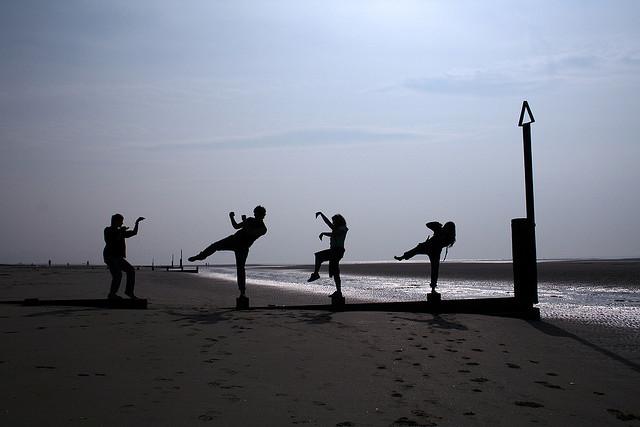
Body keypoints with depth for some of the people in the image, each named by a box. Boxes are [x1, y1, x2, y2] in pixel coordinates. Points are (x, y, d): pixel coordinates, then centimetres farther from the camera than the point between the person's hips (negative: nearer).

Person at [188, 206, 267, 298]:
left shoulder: (263, 229, -7)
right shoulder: (251, 220, 14)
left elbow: (250, 232, -24)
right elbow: (236, 226, 19)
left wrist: (245, 221, -21)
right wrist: (232, 218, 4)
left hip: (242, 248, -6)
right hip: (234, 240, 6)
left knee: (240, 268, -9)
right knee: (214, 246, -10)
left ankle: (242, 292, -3)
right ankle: (199, 257, 4)